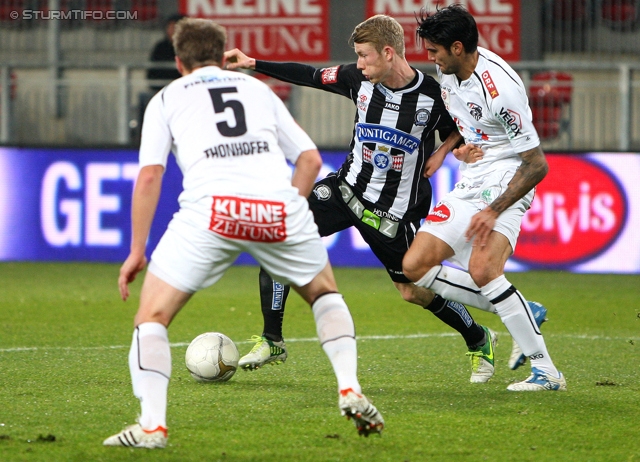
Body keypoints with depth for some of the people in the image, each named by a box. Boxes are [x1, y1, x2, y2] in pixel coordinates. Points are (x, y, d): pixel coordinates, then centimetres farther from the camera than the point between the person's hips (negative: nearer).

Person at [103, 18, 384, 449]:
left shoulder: (167, 98, 22)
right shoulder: (258, 88, 30)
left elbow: (149, 175, 10)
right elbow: (310, 158, 22)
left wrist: (136, 251, 11)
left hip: (212, 207, -3)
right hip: (280, 208, 3)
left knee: (152, 317, 9)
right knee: (325, 293, 29)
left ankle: (152, 424, -7)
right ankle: (350, 389, 13)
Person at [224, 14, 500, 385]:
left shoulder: (433, 96, -17)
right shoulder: (359, 79, -8)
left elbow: (458, 135, 0)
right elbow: (311, 76, 5)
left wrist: (437, 156, -19)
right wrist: (253, 64, 3)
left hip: (396, 208, -4)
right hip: (348, 187, 4)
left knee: (413, 291, 2)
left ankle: (480, 340, 32)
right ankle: (272, 342, -4)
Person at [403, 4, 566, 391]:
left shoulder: (500, 89, -24)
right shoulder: (448, 68, 1)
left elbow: (537, 165, -21)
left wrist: (494, 212, -25)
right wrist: (457, 146, 7)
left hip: (506, 184, -9)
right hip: (469, 185, 9)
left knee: (481, 270, -30)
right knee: (415, 266, 1)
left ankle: (546, 371, -24)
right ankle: (522, 312, 7)